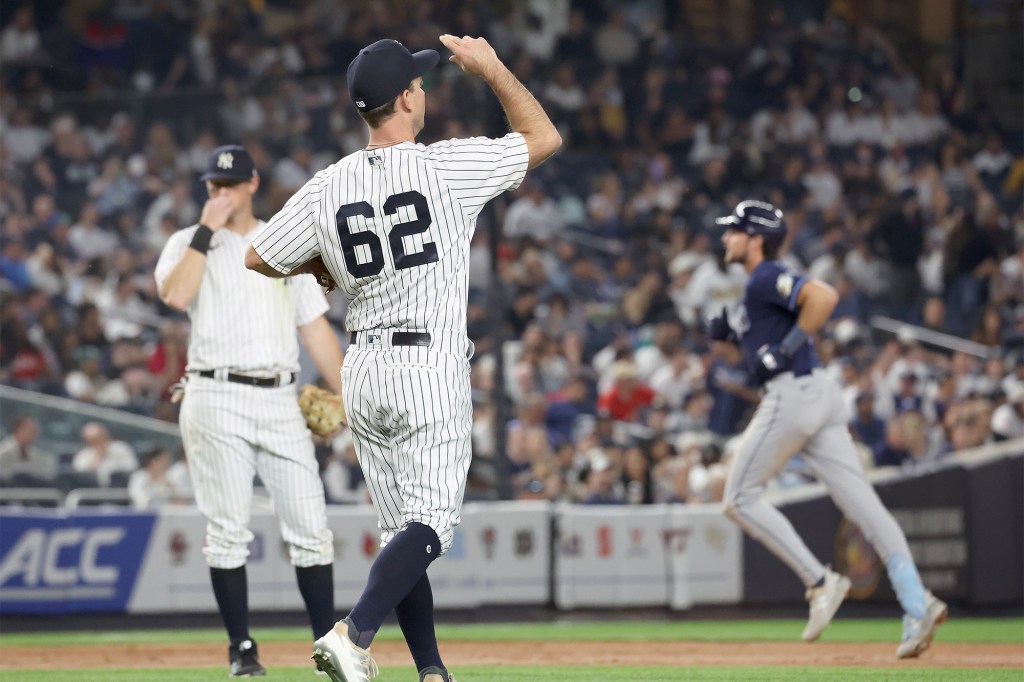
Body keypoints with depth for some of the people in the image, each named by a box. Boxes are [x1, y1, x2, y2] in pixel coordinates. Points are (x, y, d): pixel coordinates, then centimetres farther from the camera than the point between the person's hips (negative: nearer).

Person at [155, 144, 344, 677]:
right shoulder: (188, 244, 7)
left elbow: (316, 327, 15)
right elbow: (176, 295, -15)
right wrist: (207, 230, -10)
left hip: (280, 400, 3)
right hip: (216, 399, -2)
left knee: (310, 527, -3)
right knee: (228, 530, -4)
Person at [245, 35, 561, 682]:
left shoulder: (327, 187, 1)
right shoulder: (445, 166, -10)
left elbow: (258, 259, 8)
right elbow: (546, 137, 0)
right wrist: (491, 68, 9)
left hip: (365, 373, 5)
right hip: (432, 371, -5)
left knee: (403, 529, 12)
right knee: (429, 522, -8)